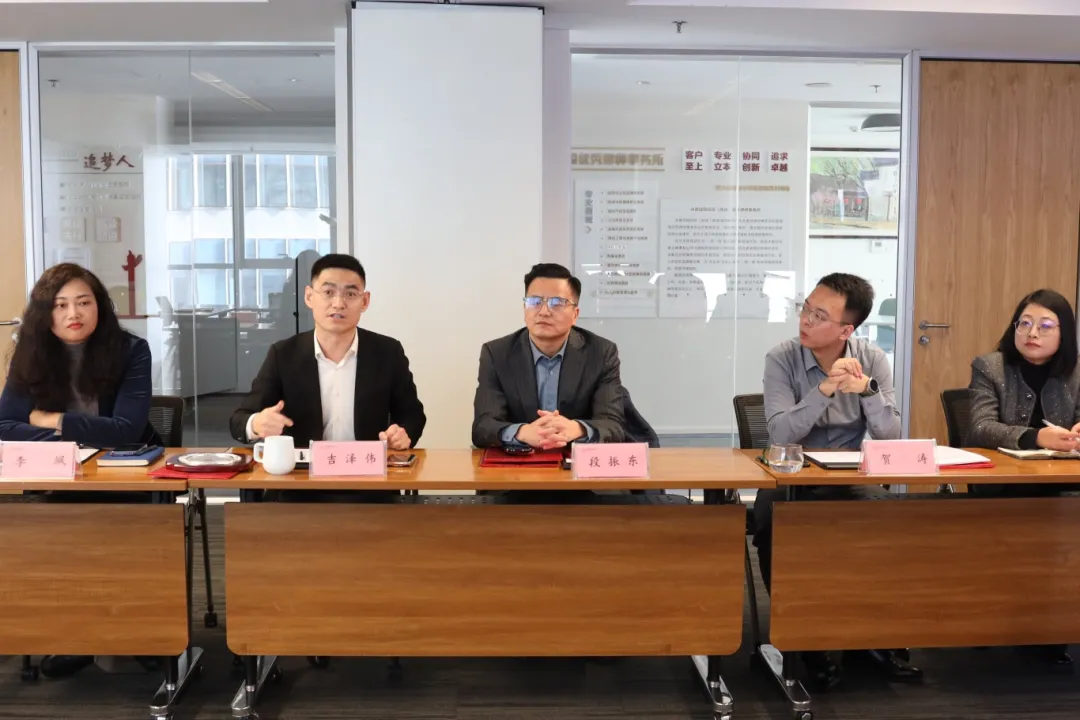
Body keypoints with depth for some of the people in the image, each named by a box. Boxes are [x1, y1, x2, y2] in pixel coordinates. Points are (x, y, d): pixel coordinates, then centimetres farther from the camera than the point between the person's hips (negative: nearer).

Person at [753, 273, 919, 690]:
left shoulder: (872, 360, -2)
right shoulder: (782, 358, -9)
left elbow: (890, 438, -10)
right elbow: (780, 435, -21)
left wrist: (866, 389, -25)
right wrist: (826, 389, -31)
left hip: (849, 480, 2)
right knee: (772, 526, -31)